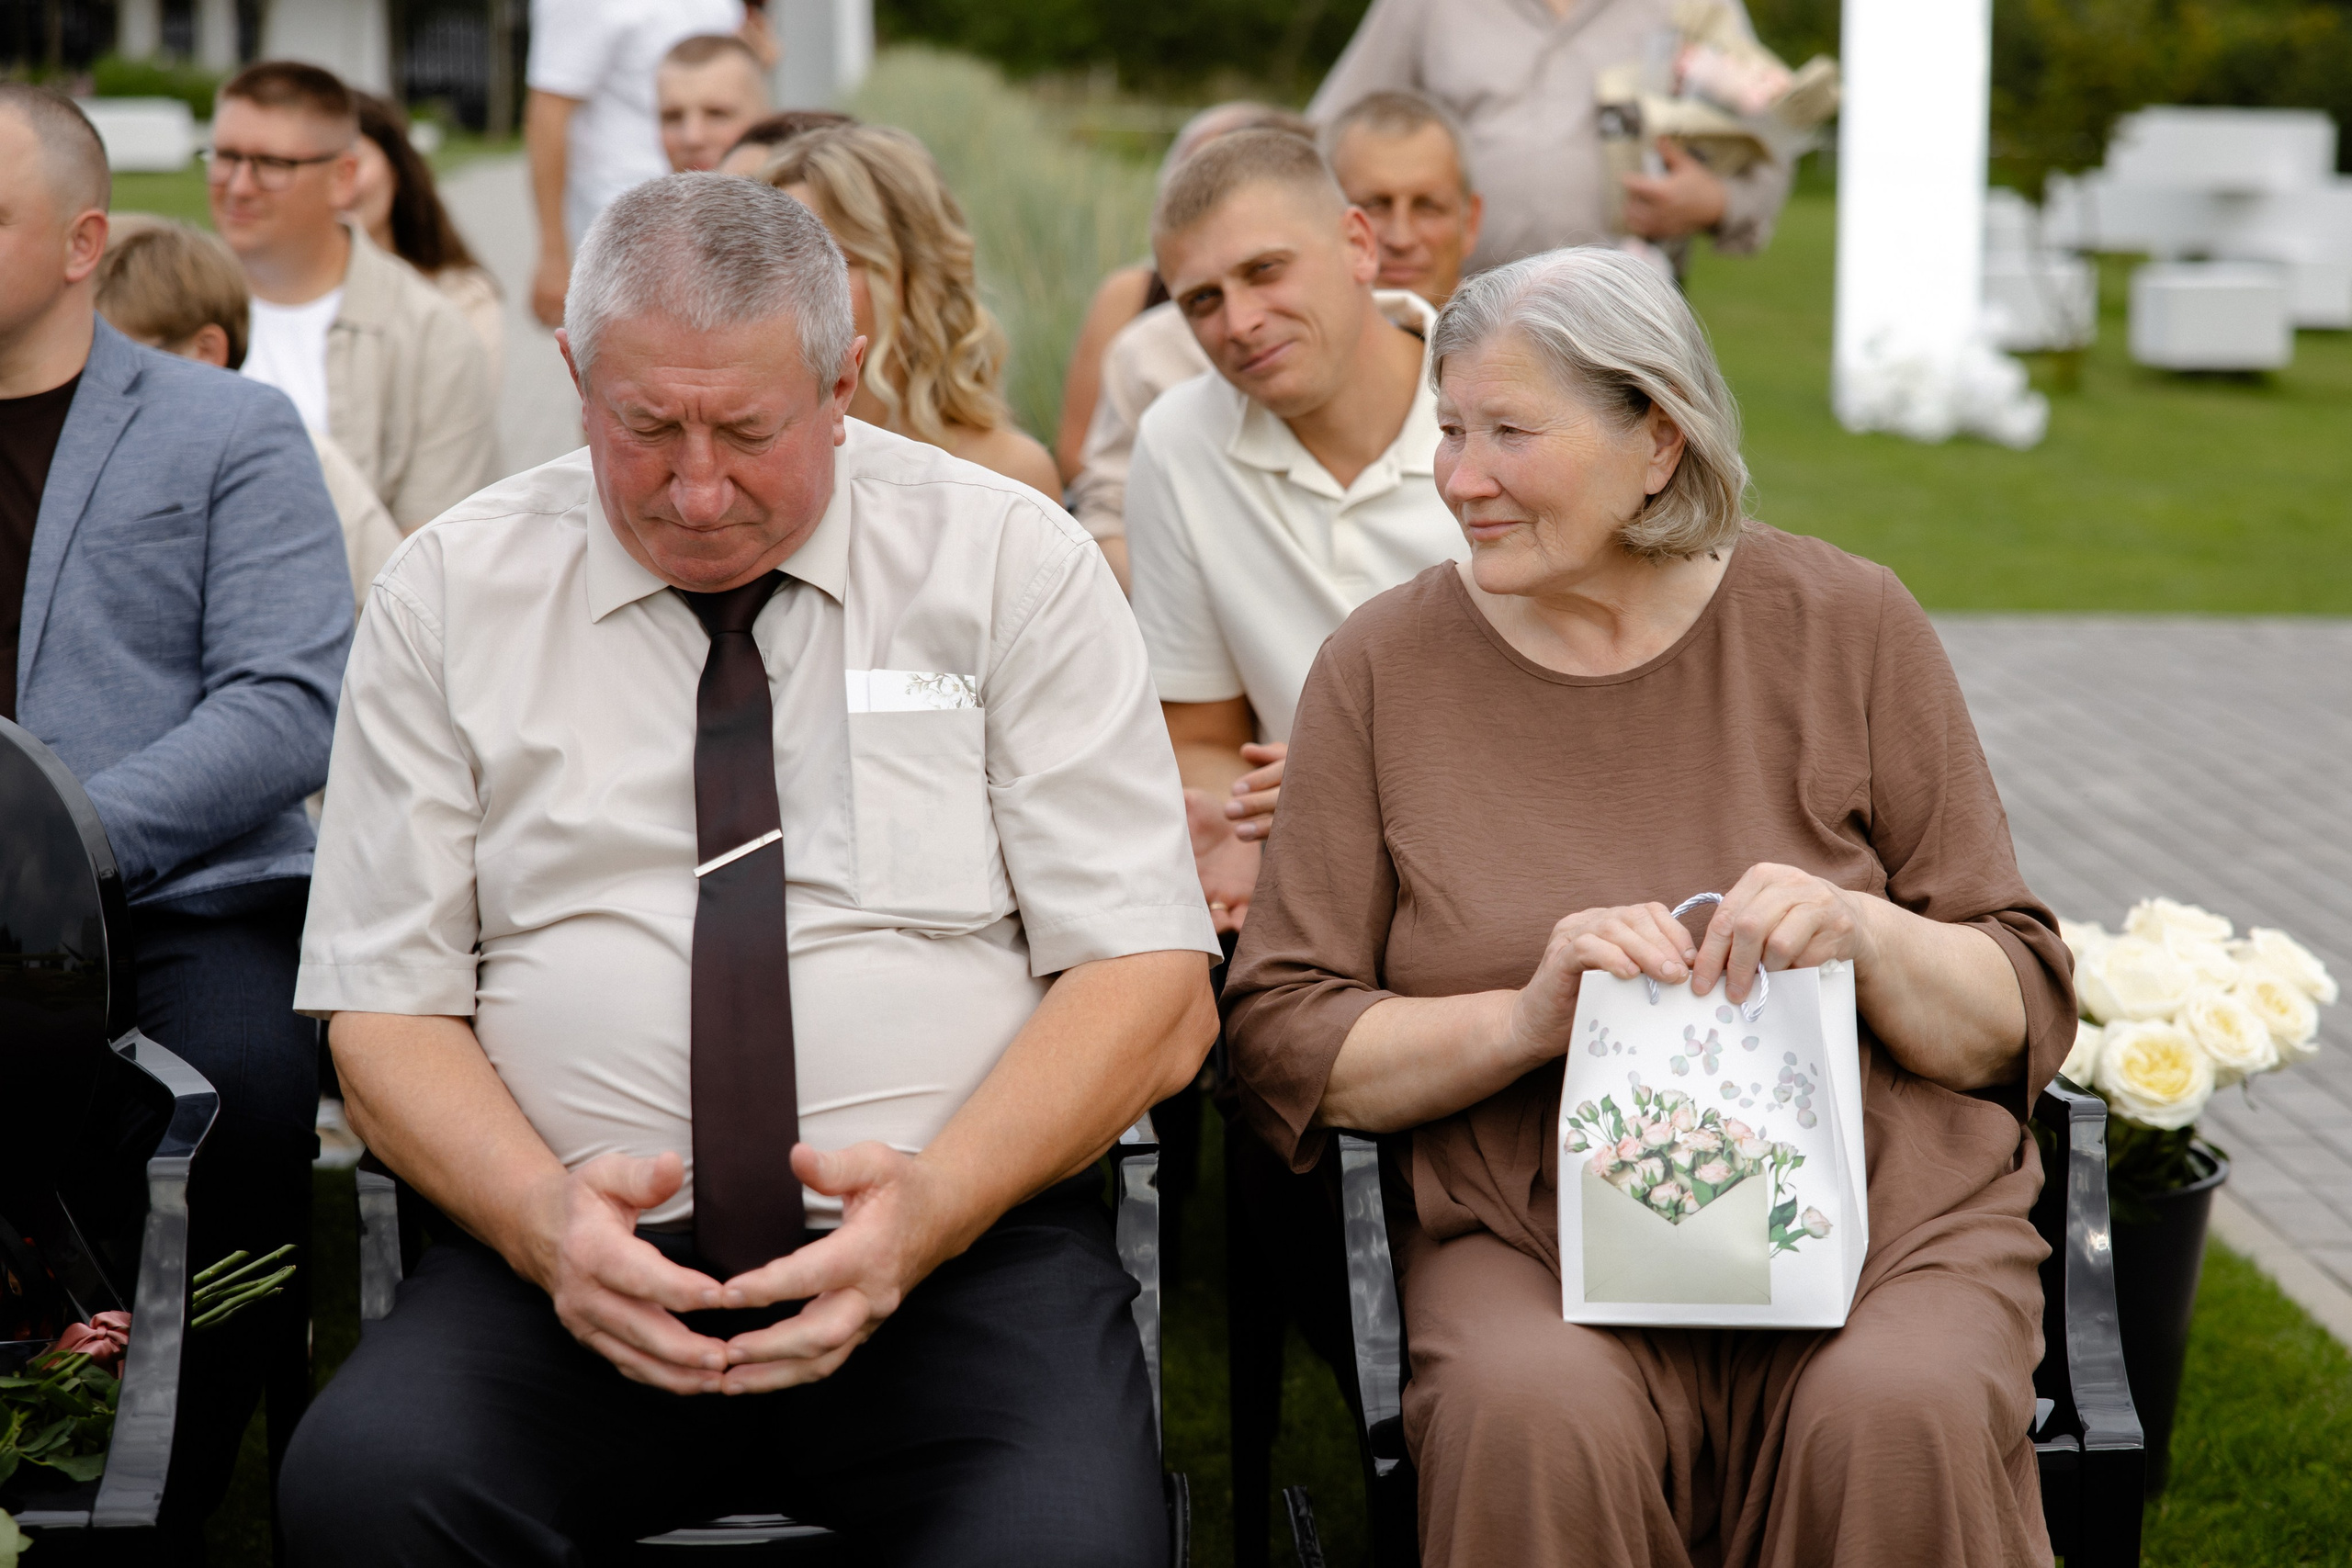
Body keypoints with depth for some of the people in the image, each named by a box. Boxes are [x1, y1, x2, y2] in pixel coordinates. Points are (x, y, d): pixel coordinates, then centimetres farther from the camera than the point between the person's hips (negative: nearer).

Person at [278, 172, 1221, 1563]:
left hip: (962, 1256, -1)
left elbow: (1151, 988, 1)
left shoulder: (1014, 563, 4)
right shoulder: (451, 596, 8)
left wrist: (931, 1208, -17)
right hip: (574, 1277, 2)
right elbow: (388, 1009, 6)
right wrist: (543, 1217, -15)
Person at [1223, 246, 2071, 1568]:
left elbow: (2024, 1014, 7)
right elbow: (1283, 1046, 2)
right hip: (1531, 1240, 0)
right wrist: (1527, 1019, -15)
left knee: (1903, 1424, -33)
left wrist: (1868, 939, -15)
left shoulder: (1848, 627, 5)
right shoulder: (1384, 666, 6)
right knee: (1532, 1421, -33)